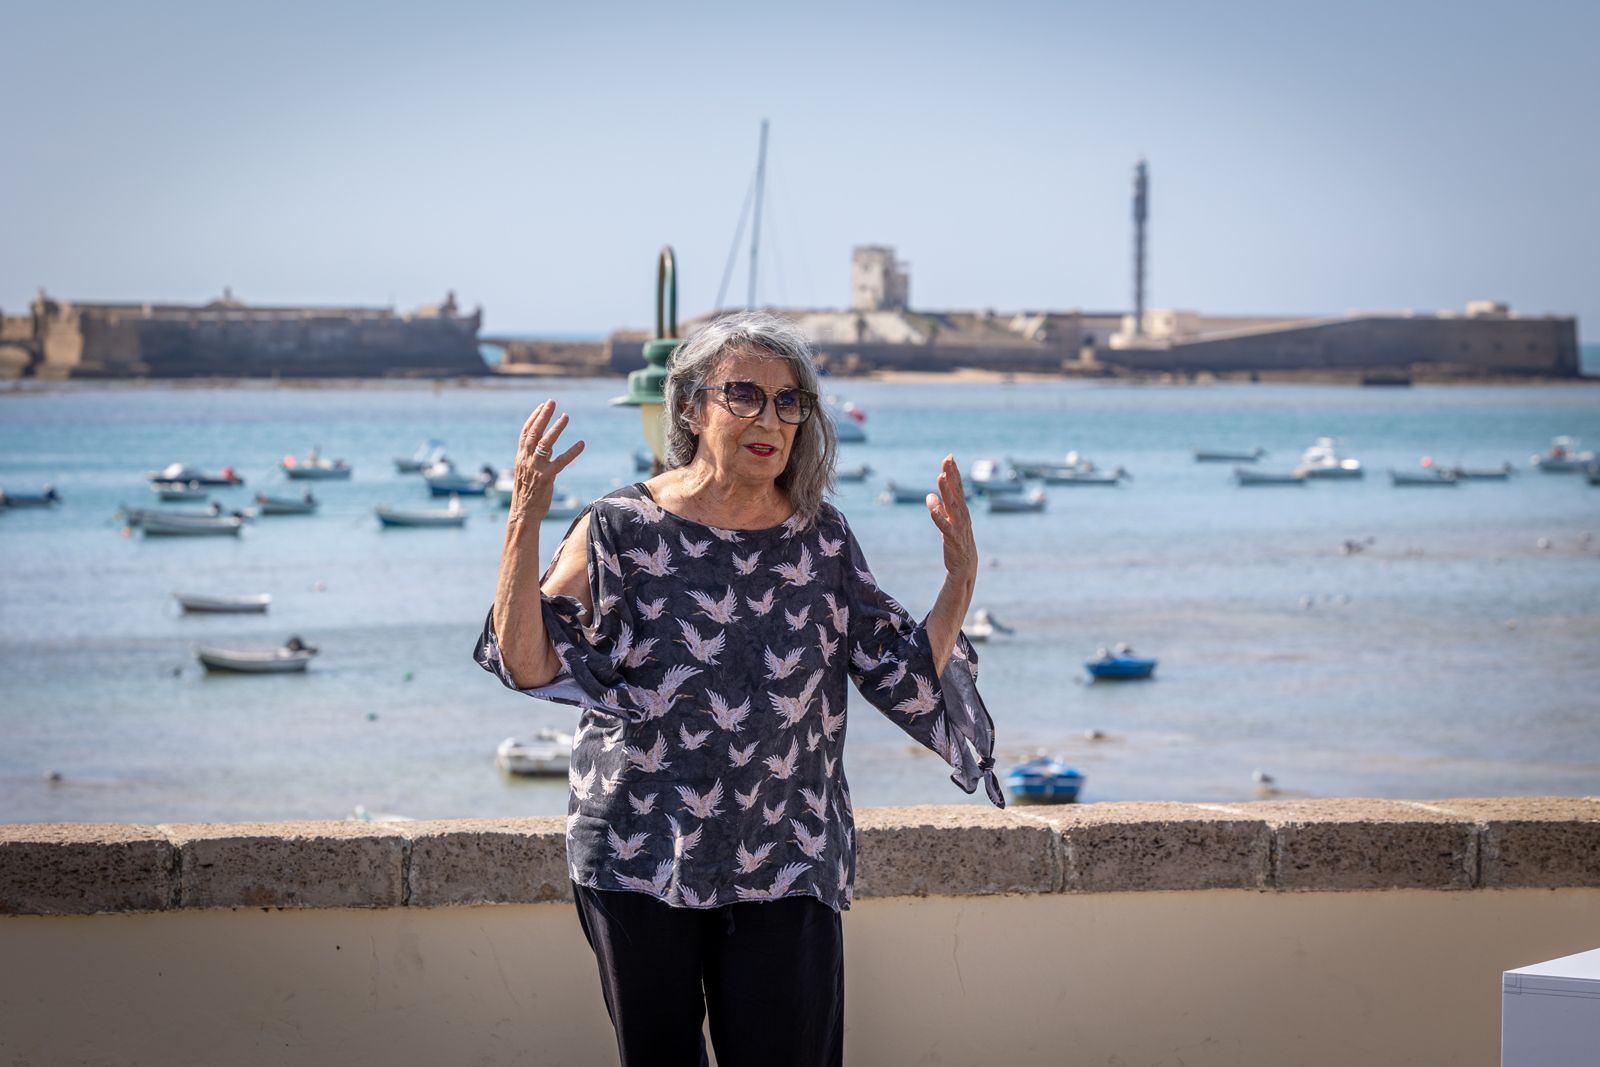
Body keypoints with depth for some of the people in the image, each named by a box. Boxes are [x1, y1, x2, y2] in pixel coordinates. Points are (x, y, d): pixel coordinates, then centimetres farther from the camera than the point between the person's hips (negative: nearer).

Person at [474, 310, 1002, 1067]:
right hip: (640, 862, -1)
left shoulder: (821, 539, 5)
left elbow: (910, 679, 6)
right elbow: (531, 666, -13)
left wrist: (960, 581, -6)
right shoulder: (622, 530, -4)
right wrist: (524, 522, -20)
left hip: (784, 867, 1)